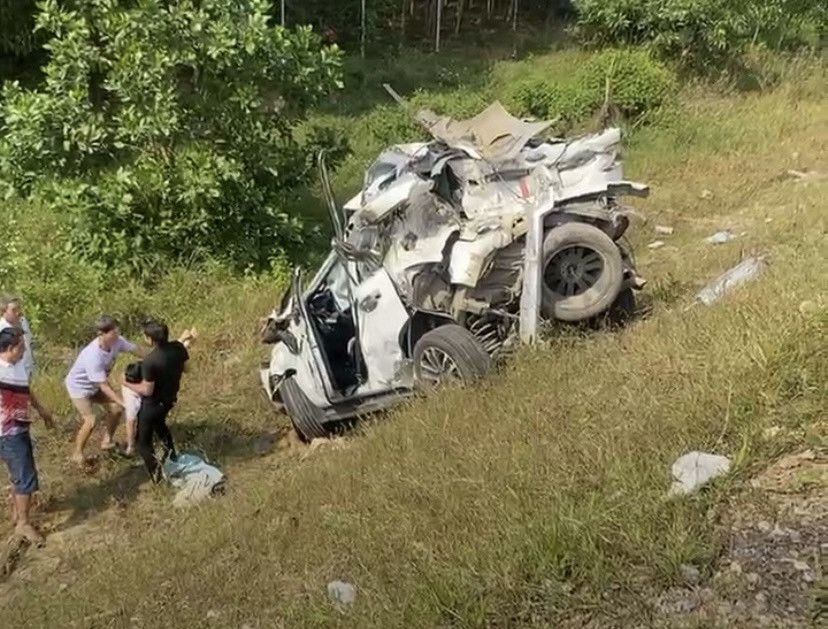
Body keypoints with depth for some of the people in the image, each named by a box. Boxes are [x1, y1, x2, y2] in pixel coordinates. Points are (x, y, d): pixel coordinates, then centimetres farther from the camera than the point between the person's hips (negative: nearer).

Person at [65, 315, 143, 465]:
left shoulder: (117, 341, -23)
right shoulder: (94, 356, -41)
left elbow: (135, 350, -4)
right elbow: (104, 386, -35)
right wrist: (123, 403, -34)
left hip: (95, 385, 7)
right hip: (79, 386, -7)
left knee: (115, 409, 5)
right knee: (91, 421, -14)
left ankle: (106, 442, 26)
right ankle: (77, 454, 7)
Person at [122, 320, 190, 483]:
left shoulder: (149, 361, -32)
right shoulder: (178, 347, -14)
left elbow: (147, 390, -24)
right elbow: (184, 368, 3)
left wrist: (127, 384, -10)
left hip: (153, 403, -7)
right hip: (170, 398, 7)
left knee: (143, 441, 11)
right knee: (159, 423, 37)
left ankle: (156, 469, -5)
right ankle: (171, 455, 47)